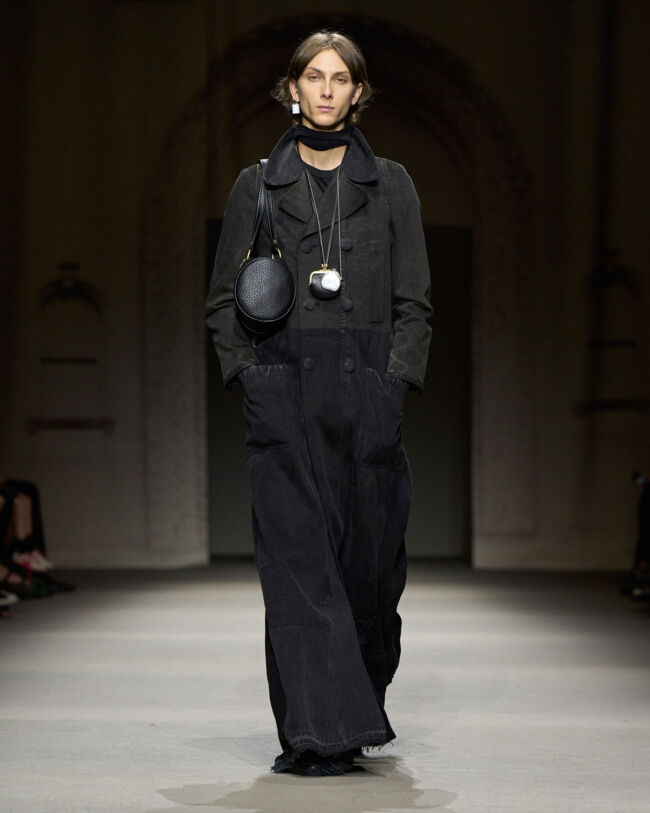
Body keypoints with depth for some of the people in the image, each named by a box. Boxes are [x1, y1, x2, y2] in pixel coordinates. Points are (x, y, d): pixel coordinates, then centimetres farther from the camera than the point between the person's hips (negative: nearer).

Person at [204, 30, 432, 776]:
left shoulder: (390, 185, 10)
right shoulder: (257, 186, 9)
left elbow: (413, 302, 8)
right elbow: (224, 300, 9)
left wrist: (395, 381, -5)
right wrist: (249, 374, -4)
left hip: (367, 387, 1)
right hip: (283, 390, -1)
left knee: (370, 555, 4)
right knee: (299, 555, -8)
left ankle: (359, 706, 27)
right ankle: (319, 732, -9)